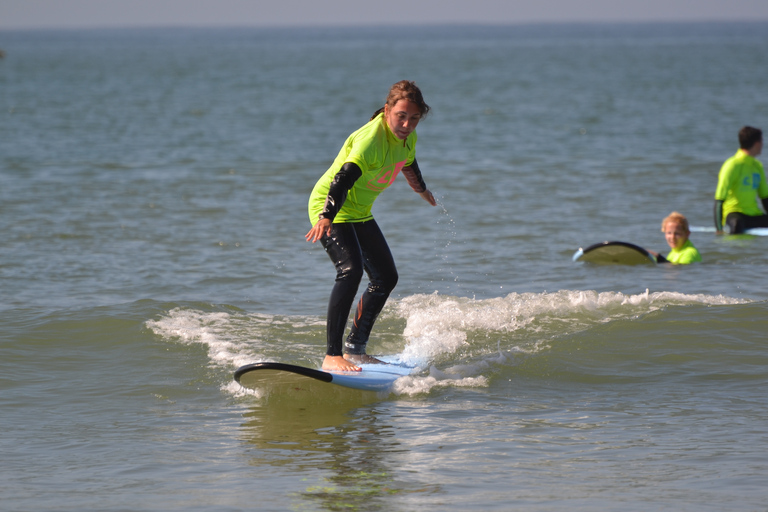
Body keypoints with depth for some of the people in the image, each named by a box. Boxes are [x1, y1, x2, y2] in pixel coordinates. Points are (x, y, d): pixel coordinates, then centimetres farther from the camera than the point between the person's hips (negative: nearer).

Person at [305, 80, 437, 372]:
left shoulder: (407, 137, -3)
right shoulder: (371, 140, -30)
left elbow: (408, 164, 21)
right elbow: (343, 178, -42)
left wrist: (422, 191, 41)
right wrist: (327, 218, -57)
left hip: (359, 213, 9)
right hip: (330, 209, -9)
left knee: (386, 277, 13)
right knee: (351, 270, -28)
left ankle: (355, 349, 24)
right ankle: (332, 356, -30)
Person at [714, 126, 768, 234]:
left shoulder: (757, 166, 14)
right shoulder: (732, 165, -11)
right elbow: (719, 199, -16)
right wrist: (719, 229, -23)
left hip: (754, 213, 8)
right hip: (734, 212, -8)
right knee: (737, 223, -42)